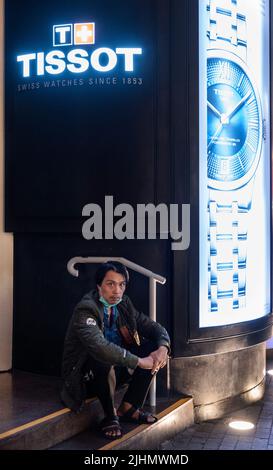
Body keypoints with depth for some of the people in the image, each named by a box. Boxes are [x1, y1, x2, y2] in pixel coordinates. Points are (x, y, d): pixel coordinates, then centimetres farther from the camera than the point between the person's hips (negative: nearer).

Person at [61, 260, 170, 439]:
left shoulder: (124, 304, 0)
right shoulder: (85, 310, -23)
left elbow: (155, 328, 3)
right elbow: (99, 347, -40)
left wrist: (163, 348, -20)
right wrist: (139, 361, -37)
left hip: (115, 369, 7)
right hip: (85, 374, -7)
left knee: (153, 350, -10)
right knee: (104, 360, -38)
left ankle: (128, 409, -2)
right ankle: (110, 416, -12)